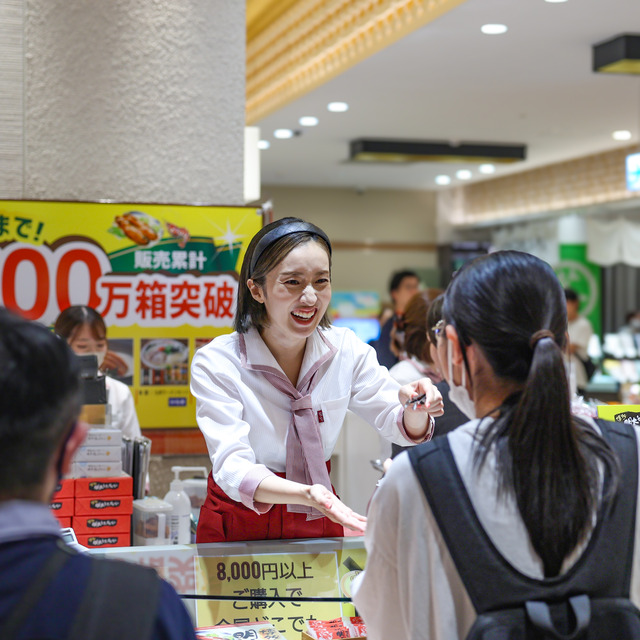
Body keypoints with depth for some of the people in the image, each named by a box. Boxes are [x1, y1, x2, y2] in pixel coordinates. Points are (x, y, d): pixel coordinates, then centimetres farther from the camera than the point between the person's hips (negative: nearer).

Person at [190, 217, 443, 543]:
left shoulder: (346, 349, -4)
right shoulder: (216, 363, -16)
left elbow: (399, 427, 0)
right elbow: (232, 467, -24)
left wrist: (415, 409, -24)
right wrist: (306, 494, -42)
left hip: (319, 526, 1)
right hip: (240, 524, -1)